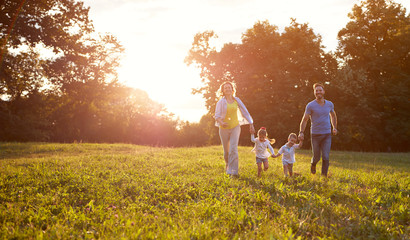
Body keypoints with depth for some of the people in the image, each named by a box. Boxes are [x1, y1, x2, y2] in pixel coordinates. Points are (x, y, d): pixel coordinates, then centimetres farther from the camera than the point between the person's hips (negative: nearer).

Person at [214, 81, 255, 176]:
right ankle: (227, 165, 39)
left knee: (233, 149, -16)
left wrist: (251, 124, 9)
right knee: (226, 151, 8)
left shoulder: (236, 100, 3)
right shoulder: (221, 102, -3)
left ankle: (234, 171, -17)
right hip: (224, 129, 0)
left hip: (235, 127, 0)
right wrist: (221, 122, -29)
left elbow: (245, 112, 10)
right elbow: (217, 115, -8)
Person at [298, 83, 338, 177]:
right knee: (317, 157, 9)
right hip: (315, 134, -2)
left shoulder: (329, 104, 5)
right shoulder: (310, 105, -7)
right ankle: (313, 164, 44)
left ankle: (324, 176, -1)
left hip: (327, 135, 2)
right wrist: (301, 132, -19)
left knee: (325, 157, -9)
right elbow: (304, 119, -8)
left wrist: (335, 128, 16)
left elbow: (333, 116, 24)